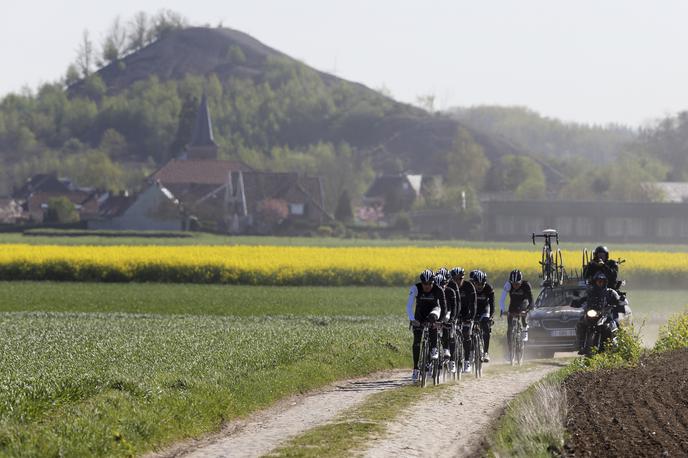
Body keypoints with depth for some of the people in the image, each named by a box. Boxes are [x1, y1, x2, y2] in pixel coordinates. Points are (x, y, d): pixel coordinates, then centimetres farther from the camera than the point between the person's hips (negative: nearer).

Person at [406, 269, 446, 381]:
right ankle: (416, 369, 2)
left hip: (434, 309, -1)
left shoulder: (438, 290, -25)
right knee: (417, 342, -8)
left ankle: (434, 349, -25)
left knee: (432, 317, -39)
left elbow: (443, 306, -15)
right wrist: (412, 319, -44)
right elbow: (409, 306, -31)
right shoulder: (415, 288, -26)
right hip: (420, 312, 1)